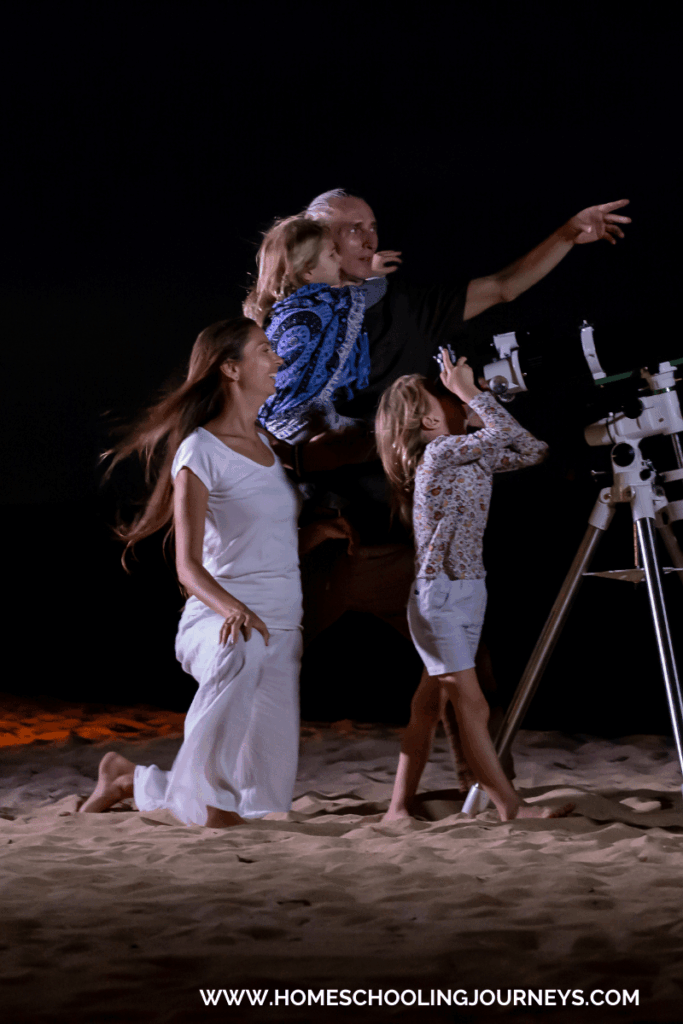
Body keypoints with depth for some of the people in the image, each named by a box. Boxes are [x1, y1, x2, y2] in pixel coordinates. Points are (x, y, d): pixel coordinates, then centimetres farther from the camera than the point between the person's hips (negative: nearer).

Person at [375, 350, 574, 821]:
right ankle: (512, 808, -4)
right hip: (438, 597, -9)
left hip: (468, 591, 9)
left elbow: (530, 449, 10)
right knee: (473, 707, -6)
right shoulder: (439, 452, -13)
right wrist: (469, 391, -8)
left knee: (431, 704, 10)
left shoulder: (473, 455, 12)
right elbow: (505, 435, -19)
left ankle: (399, 808, 14)